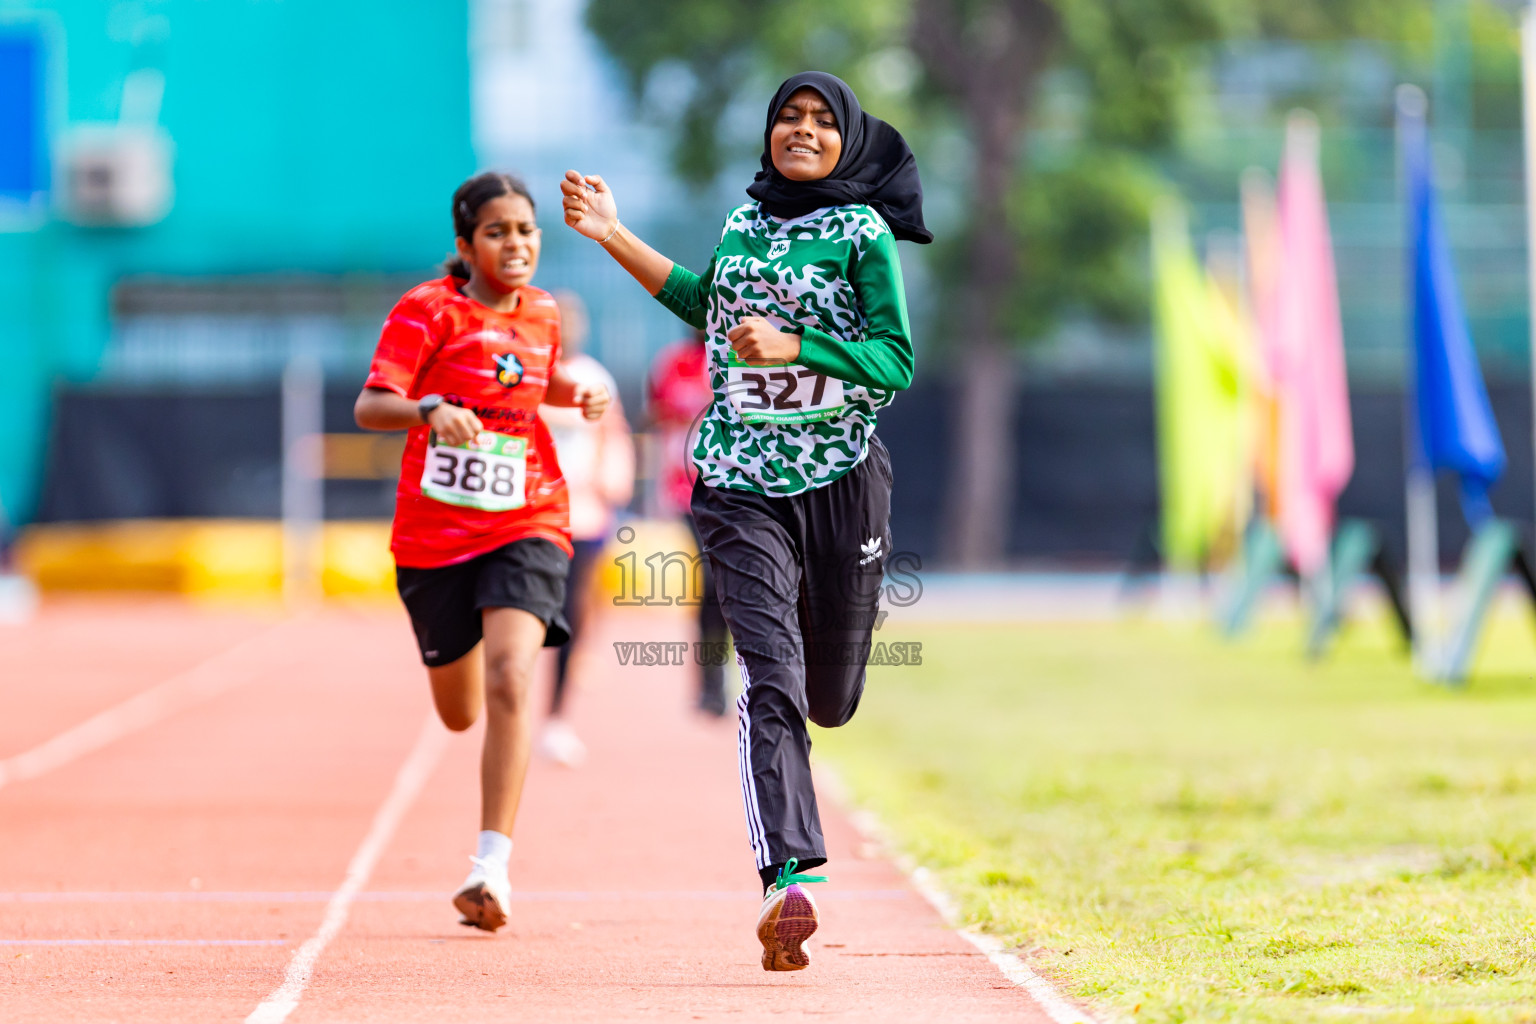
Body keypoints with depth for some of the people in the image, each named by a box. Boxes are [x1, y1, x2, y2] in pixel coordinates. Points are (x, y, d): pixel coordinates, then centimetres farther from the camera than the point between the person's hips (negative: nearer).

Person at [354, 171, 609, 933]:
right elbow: (369, 407, -17)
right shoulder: (428, 310, -7)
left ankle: (491, 868, -24)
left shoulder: (543, 314, 7)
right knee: (459, 713, 13)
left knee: (507, 681, -23)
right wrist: (429, 409, -37)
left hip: (525, 524, 1)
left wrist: (577, 394, 6)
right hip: (435, 531, -1)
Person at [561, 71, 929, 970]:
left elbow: (897, 362, -8)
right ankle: (790, 880, -25)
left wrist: (791, 347, -19)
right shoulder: (746, 220, 11)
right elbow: (705, 302, 30)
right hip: (745, 486, 2)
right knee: (770, 678, -17)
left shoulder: (863, 232, -2)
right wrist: (613, 235, 25)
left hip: (842, 480, -2)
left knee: (829, 700, 9)